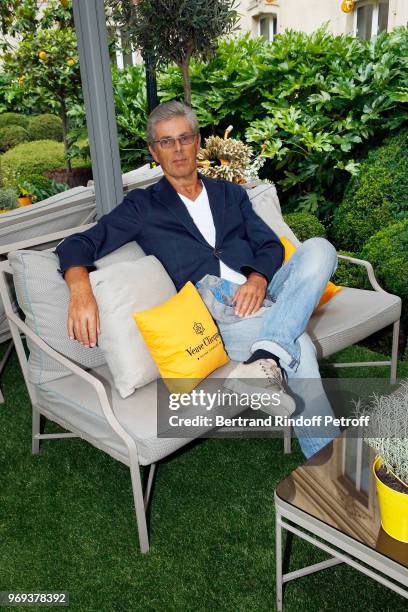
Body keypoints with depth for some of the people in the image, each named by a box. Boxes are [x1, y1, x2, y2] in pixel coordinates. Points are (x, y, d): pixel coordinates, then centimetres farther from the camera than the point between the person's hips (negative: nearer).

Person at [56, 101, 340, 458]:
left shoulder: (230, 194, 24)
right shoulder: (143, 207, 12)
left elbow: (270, 244, 14)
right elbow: (78, 245, 2)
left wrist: (259, 279, -10)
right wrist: (80, 289, -22)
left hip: (260, 294, 5)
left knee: (319, 248, -24)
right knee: (298, 346, -30)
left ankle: (267, 358, -41)